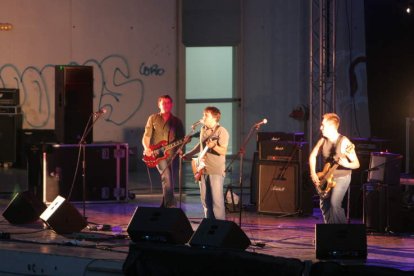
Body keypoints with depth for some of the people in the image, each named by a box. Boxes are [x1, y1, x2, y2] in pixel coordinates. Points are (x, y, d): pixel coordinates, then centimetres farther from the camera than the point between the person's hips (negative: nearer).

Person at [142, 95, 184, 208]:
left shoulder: (177, 121, 14)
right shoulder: (153, 118, 9)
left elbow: (181, 139, 12)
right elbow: (146, 136, 6)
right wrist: (147, 148, -12)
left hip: (172, 155, 3)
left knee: (169, 183, 5)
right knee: (167, 179, -22)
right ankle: (171, 207, -25)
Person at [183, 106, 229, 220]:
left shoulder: (221, 131, -9)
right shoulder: (203, 130, 13)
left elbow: (223, 151, -17)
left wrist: (213, 146, -33)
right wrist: (189, 154, 31)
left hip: (216, 171, -7)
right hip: (203, 170, 7)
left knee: (216, 200, -10)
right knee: (205, 200, 8)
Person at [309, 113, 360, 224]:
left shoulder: (344, 142, -19)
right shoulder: (323, 141, -1)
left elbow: (356, 164, -17)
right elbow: (313, 155, 14)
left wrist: (346, 164, -37)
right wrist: (313, 173, 4)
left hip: (342, 177, -7)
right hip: (327, 177, 7)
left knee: (334, 203, -21)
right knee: (324, 205, 8)